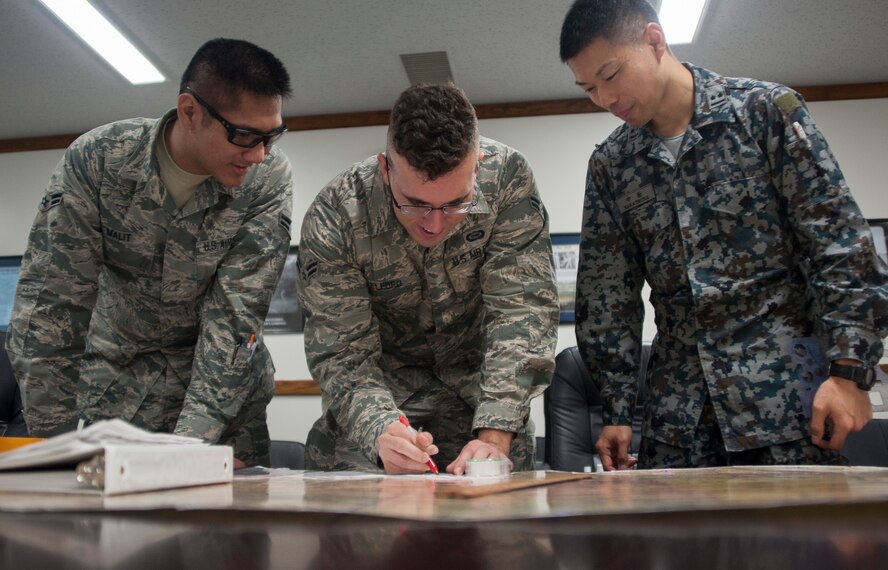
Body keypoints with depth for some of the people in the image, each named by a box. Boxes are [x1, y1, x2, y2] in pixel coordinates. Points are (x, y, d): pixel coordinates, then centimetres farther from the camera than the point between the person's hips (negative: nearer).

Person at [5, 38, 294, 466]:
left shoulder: (269, 180, -20)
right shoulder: (95, 159, -19)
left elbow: (234, 315, -23)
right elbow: (49, 302, -16)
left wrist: (194, 438, -29)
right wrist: (53, 438, -17)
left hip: (224, 372, 0)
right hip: (116, 371, 1)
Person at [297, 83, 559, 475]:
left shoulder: (507, 178, -23)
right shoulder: (332, 219, -24)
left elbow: (522, 309, -24)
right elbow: (341, 354, -21)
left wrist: (495, 436, -34)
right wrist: (382, 434, -41)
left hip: (480, 379, 0)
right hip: (385, 383, 0)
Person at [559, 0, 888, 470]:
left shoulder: (765, 109, -2)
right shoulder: (610, 165, 7)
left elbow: (840, 246, -6)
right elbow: (606, 293, 7)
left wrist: (849, 371, -12)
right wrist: (617, 409, 4)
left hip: (786, 390, -3)